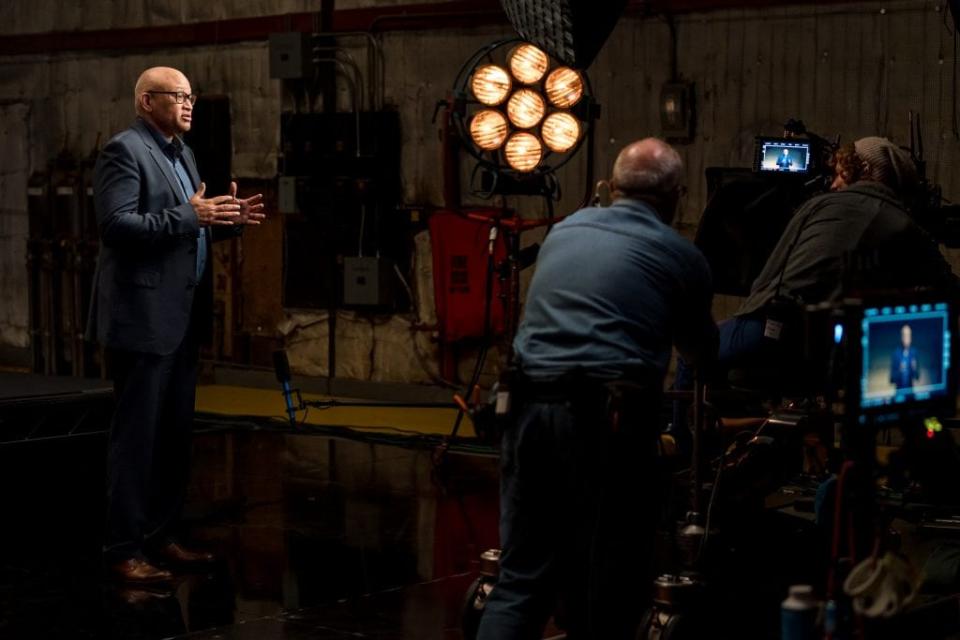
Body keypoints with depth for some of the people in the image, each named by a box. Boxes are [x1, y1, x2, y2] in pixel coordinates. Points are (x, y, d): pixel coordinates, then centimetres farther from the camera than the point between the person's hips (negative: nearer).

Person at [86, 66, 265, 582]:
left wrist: (228, 219, 2)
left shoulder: (182, 154, 18)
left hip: (182, 318, 9)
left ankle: (159, 535, 21)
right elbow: (115, 224, -21)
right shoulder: (124, 152, -10)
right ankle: (124, 548, 2)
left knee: (175, 432, 12)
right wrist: (189, 216, -24)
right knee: (137, 434, -4)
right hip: (143, 317, -9)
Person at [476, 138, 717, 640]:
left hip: (529, 404, 5)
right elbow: (702, 350, 18)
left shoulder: (565, 230, 17)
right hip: (606, 415, -5)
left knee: (522, 575, 10)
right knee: (606, 585, 7)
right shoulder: (680, 256, 3)